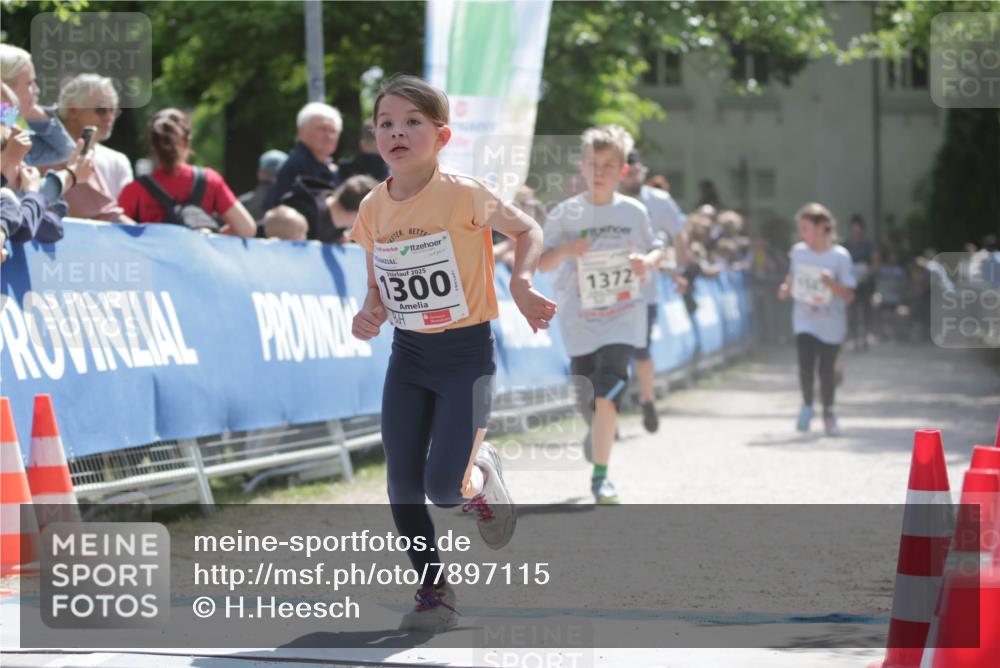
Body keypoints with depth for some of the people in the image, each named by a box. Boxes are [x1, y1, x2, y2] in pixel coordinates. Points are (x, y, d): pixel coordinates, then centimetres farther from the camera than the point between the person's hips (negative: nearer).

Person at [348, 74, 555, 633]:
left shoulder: (462, 195, -14)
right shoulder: (374, 209, 1)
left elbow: (529, 231, 0)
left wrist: (521, 283, -17)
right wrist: (370, 315, -8)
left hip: (467, 352, -5)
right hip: (408, 356, 5)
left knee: (445, 486, -15)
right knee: (403, 487, 1)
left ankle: (481, 473, 21)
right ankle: (434, 594, 17)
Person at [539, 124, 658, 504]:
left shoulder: (634, 212, 0)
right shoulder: (565, 214, -4)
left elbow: (654, 251, 14)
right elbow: (541, 263, -2)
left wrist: (647, 262, -9)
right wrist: (564, 250, -23)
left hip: (622, 319, -1)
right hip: (579, 320, 1)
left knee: (606, 394, -18)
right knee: (586, 400, 10)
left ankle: (600, 476, -11)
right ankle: (597, 433, 47)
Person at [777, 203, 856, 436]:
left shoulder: (840, 256, -12)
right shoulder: (798, 251, 0)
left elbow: (848, 295, -11)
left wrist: (832, 284, -29)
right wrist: (786, 288, -2)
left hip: (831, 323, -2)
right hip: (805, 319, 2)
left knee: (826, 369, 5)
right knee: (806, 363, -16)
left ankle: (828, 414, 28)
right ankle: (807, 405, 10)